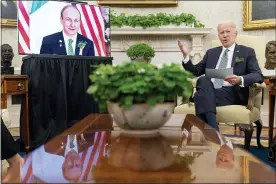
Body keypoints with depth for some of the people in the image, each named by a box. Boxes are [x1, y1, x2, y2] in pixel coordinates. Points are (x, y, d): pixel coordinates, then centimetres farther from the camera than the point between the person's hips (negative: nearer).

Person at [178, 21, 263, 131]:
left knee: (201, 95, -33)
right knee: (203, 80, -33)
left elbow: (258, 76, -1)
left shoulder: (247, 52, 12)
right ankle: (213, 132, -39)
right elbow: (195, 72, 19)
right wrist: (186, 55, 3)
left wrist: (240, 79, -23)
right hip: (209, 91, 4)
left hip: (232, 93, -4)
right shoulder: (211, 52, 24)